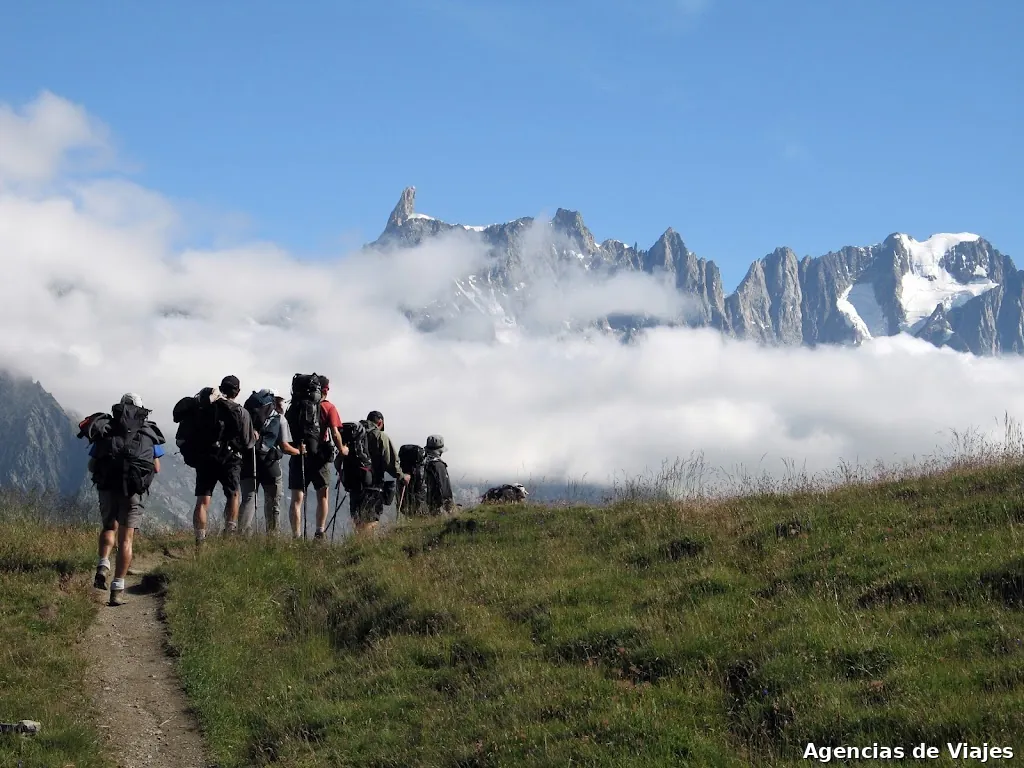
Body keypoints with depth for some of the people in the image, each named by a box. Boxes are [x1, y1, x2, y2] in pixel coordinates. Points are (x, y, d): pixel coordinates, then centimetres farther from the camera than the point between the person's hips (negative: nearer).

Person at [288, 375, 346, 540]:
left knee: (297, 499, 2)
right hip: (319, 456, -2)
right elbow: (334, 433, -9)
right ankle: (319, 532, 2)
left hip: (299, 454, 2)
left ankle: (296, 537, -5)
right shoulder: (328, 407, -3)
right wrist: (342, 449, 6)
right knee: (323, 495, 15)